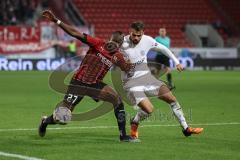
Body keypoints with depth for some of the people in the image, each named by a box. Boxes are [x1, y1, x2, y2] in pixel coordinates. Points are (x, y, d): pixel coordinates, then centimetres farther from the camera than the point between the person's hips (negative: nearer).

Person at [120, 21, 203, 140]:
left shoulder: (147, 40, -4)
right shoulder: (122, 43, -17)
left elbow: (163, 49, 14)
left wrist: (176, 62, 16)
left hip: (147, 77, 5)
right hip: (131, 82, -5)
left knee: (172, 99, 1)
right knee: (149, 109, -22)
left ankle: (186, 129, 14)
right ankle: (134, 123, 12)